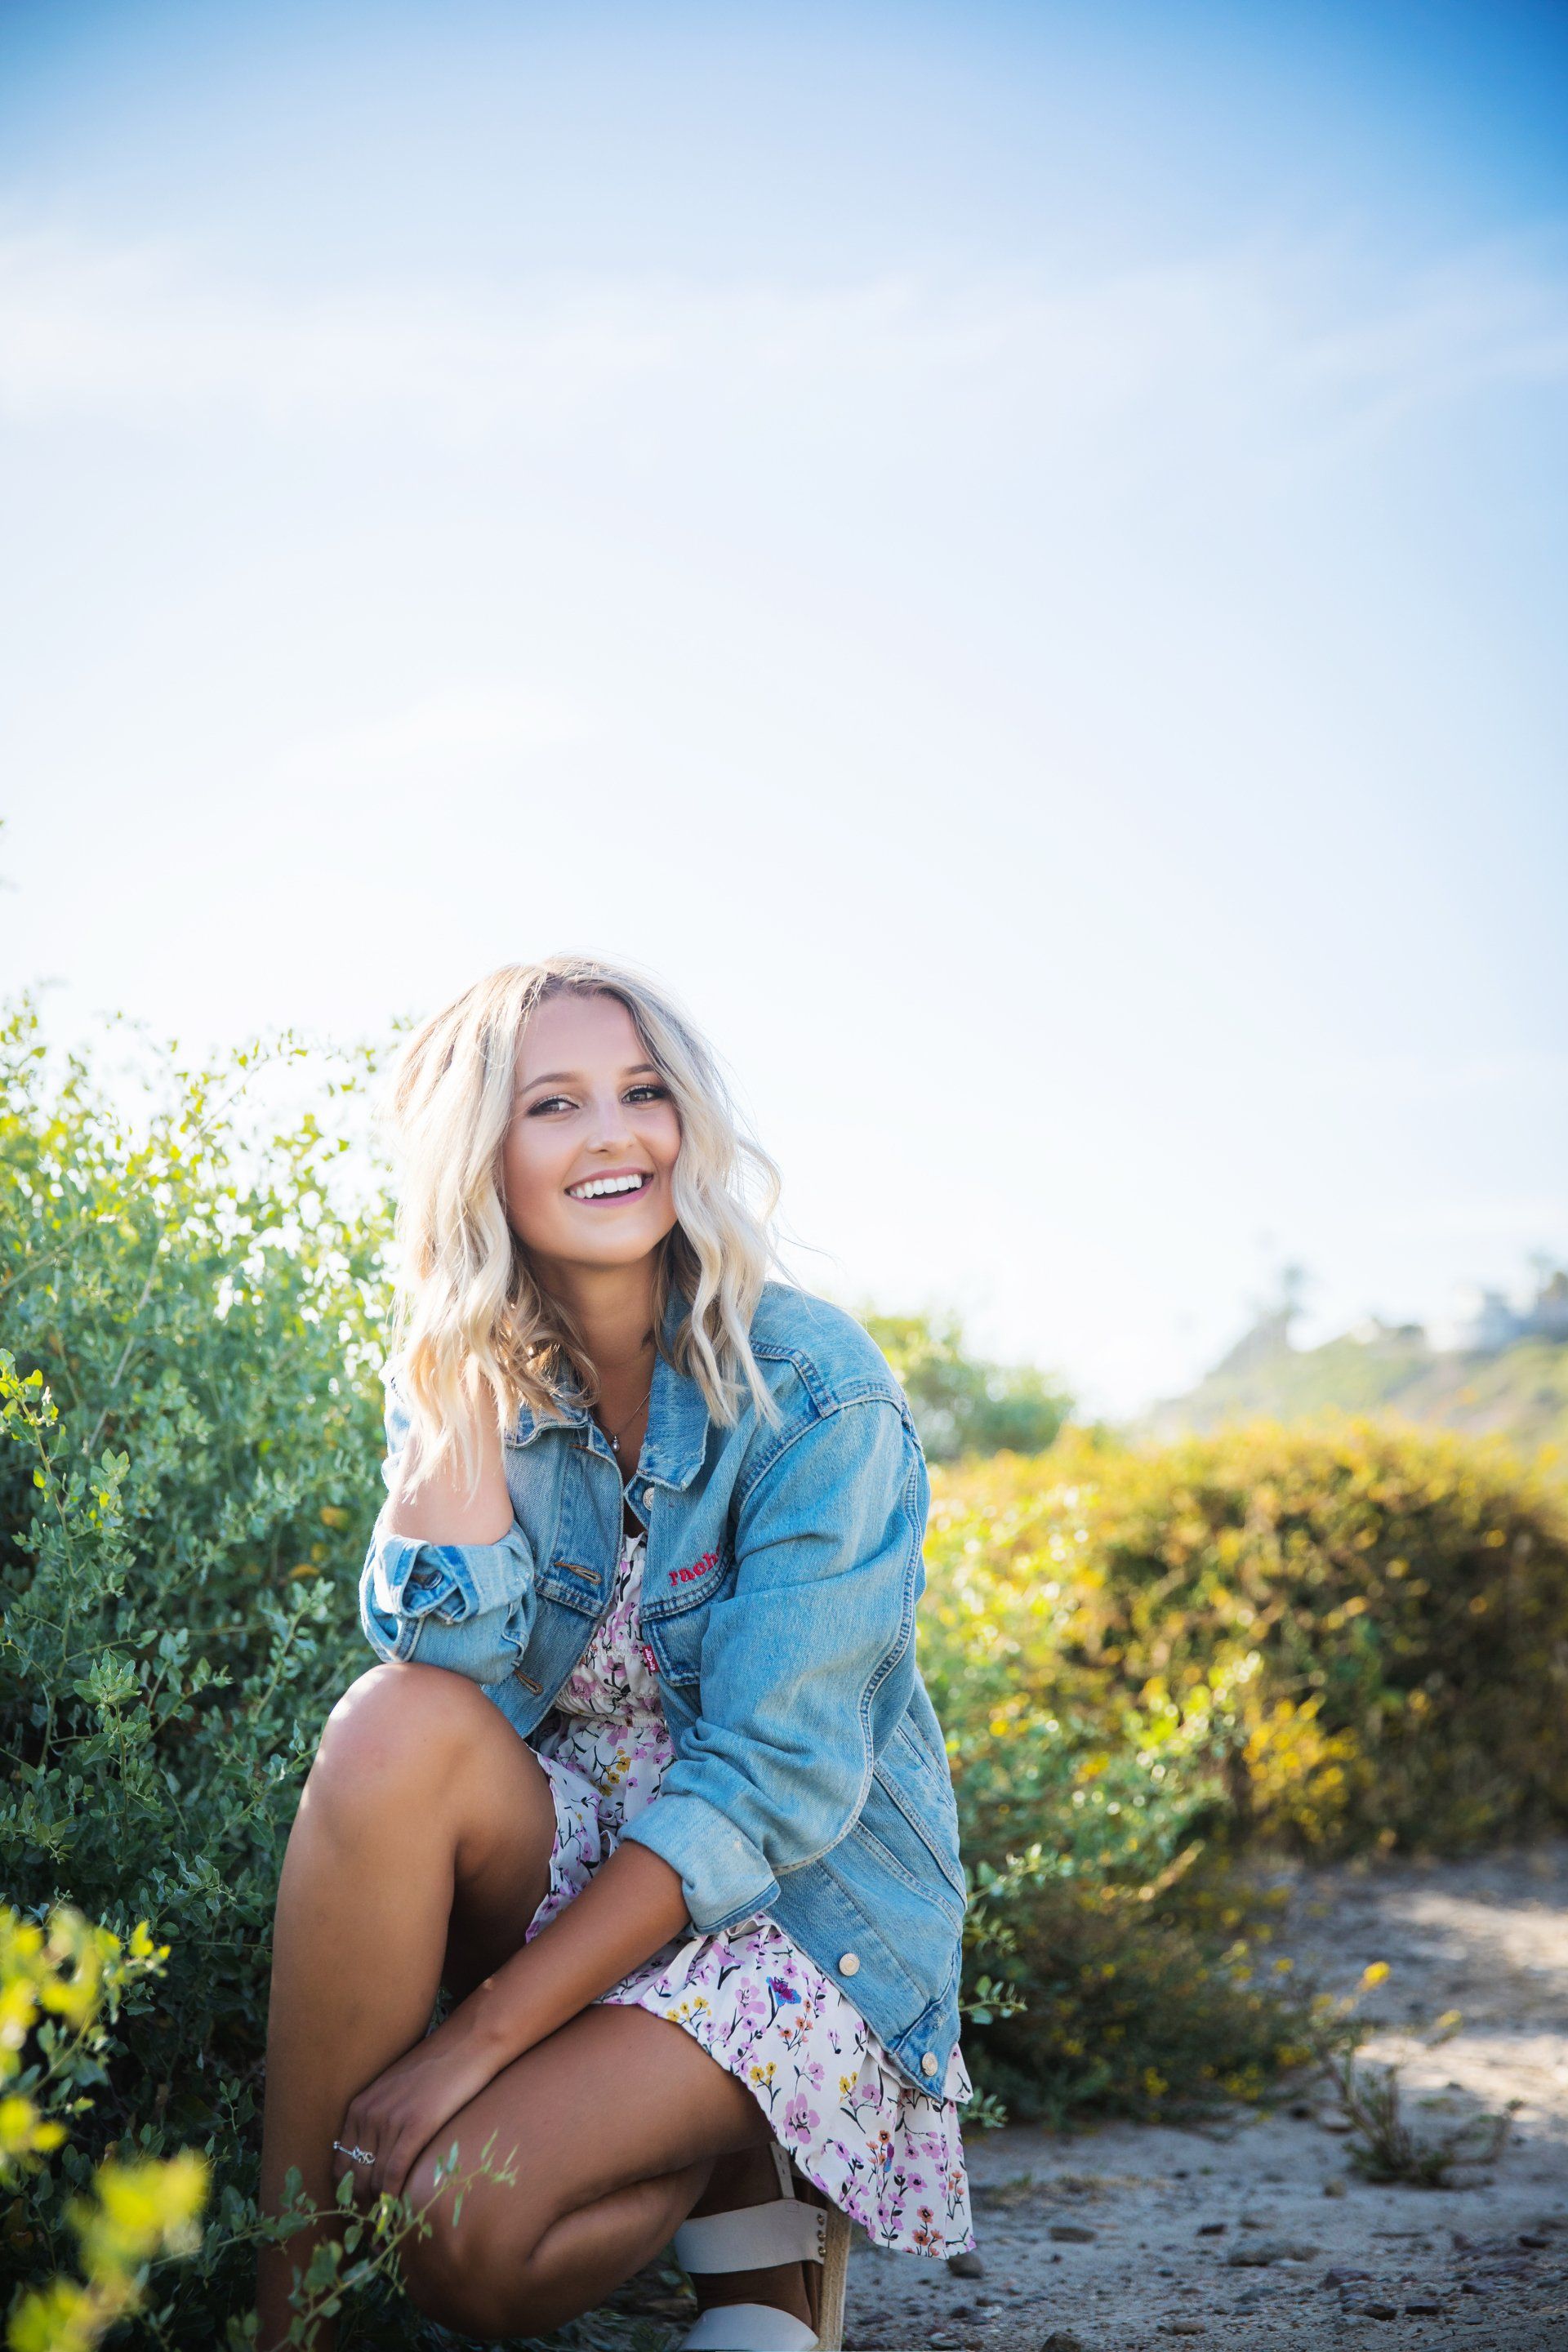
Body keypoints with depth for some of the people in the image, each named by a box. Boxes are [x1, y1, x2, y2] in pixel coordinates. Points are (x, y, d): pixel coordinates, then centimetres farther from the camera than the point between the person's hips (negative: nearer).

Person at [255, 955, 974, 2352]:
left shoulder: (812, 1384, -16)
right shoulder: (474, 1374, -3)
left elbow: (772, 1785, -21)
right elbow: (464, 1670, -19)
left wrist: (484, 2027, -24)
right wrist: (454, 1364, -20)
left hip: (805, 1907, -4)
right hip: (567, 1865, 4)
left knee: (454, 2220, -27)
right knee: (394, 1724, -29)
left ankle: (747, 2183, 4)